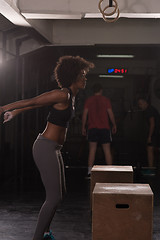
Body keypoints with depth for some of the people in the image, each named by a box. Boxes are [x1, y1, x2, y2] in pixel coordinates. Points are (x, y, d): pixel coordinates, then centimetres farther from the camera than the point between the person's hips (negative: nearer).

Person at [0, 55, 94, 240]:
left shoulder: (70, 95, 12)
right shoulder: (63, 95, -18)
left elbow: (38, 103, 19)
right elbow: (32, 101, -14)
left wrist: (15, 112, 28)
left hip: (53, 149, 10)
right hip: (46, 148, -10)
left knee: (59, 192, 18)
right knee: (54, 197, -7)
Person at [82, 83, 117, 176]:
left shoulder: (89, 100, 5)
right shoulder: (106, 100, 2)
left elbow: (85, 114, 1)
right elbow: (110, 113, 0)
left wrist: (83, 127, 8)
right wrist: (114, 125, 11)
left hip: (92, 128, 1)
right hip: (104, 128, -1)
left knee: (92, 150, 2)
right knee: (107, 150, 3)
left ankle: (90, 171, -3)